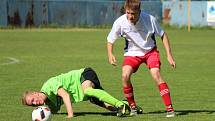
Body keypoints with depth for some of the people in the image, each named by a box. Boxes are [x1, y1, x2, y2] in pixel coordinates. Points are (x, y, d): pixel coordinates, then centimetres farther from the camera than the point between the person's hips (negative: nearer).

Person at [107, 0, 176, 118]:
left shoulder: (150, 19, -24)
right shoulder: (120, 22, -22)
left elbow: (163, 35, -8)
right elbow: (110, 40, -6)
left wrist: (169, 55, -11)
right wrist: (110, 54, -25)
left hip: (150, 50, -1)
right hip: (132, 52, 1)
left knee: (156, 74, -24)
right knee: (125, 75, -22)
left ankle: (169, 109, -18)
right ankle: (132, 107, -1)